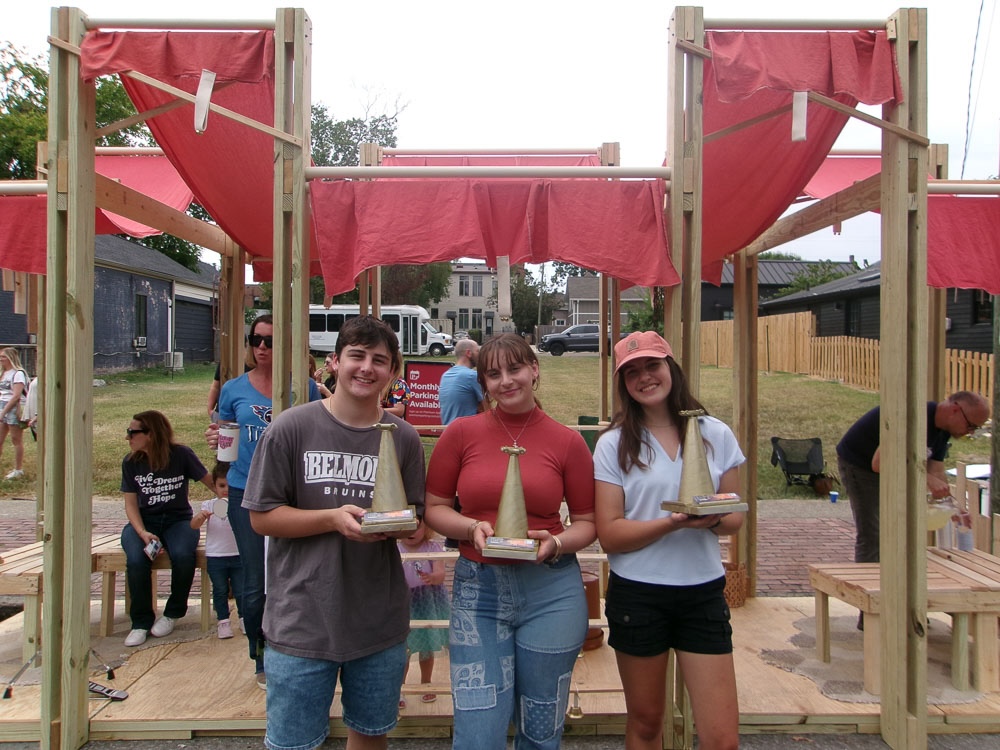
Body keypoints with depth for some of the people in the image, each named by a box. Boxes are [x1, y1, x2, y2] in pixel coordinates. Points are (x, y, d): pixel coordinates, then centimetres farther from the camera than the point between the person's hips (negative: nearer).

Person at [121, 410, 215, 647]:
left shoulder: (181, 455, -9)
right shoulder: (131, 462, -2)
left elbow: (212, 482, -3)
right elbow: (131, 503, -1)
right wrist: (143, 533, -18)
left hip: (178, 520, -2)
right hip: (143, 522, 2)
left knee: (182, 555, -33)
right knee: (136, 560, -30)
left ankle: (173, 613, -5)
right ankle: (141, 622, -8)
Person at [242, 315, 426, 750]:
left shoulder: (404, 439, 0)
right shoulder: (291, 429, -8)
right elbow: (262, 517, -6)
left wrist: (398, 525, -17)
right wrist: (333, 518, -19)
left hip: (381, 621, 3)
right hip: (303, 620, -2)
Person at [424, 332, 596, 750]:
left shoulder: (567, 441, -1)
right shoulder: (461, 433, 0)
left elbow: (587, 522, 6)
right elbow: (434, 508, 5)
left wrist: (557, 543, -13)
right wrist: (473, 528, -13)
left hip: (551, 593, 1)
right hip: (478, 590, 0)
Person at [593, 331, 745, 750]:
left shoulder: (716, 435, 3)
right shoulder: (614, 444, -3)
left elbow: (735, 519, 7)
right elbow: (609, 535, -9)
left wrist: (716, 519, -16)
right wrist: (674, 523, -23)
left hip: (703, 593, 1)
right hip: (637, 596, -1)